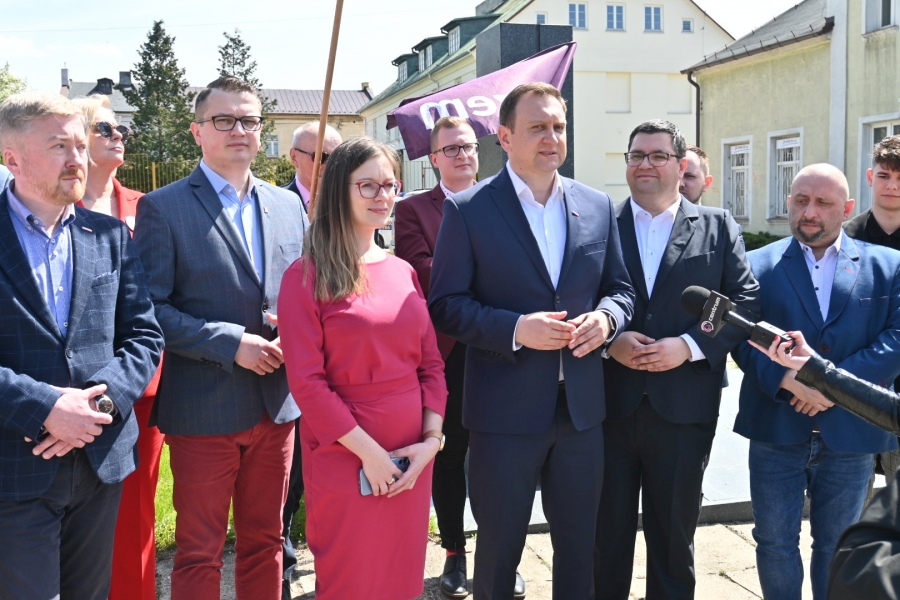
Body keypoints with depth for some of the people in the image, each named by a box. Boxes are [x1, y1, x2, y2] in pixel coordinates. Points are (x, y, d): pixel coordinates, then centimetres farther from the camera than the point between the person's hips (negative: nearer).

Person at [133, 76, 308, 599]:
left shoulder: (288, 205, 9)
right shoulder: (164, 208, -5)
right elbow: (151, 308, -10)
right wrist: (231, 343, -18)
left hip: (278, 404, 5)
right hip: (204, 410, -4)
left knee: (265, 541, 17)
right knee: (200, 554, 8)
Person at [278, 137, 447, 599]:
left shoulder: (403, 272, 9)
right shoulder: (308, 276, -8)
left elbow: (431, 362, 10)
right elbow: (306, 380, -13)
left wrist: (431, 439, -3)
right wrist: (368, 451, -15)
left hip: (412, 456, 5)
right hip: (345, 456, -5)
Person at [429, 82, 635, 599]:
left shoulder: (597, 206, 6)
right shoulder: (468, 209, -6)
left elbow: (621, 288, 12)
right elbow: (446, 304, -8)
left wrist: (606, 318, -10)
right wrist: (515, 329, -22)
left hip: (582, 410, 4)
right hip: (505, 412, -4)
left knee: (579, 547, 18)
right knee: (499, 549, 12)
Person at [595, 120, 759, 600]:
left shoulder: (718, 228, 5)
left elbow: (746, 303, -2)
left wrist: (690, 345, -14)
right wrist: (609, 340, -14)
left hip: (683, 410, 0)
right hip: (608, 405, 0)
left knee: (674, 534, 15)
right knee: (607, 533, 13)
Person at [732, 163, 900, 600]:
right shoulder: (758, 265, 3)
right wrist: (785, 378, -23)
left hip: (851, 432, 0)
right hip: (775, 431, 0)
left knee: (838, 545, 14)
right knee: (774, 542, 10)